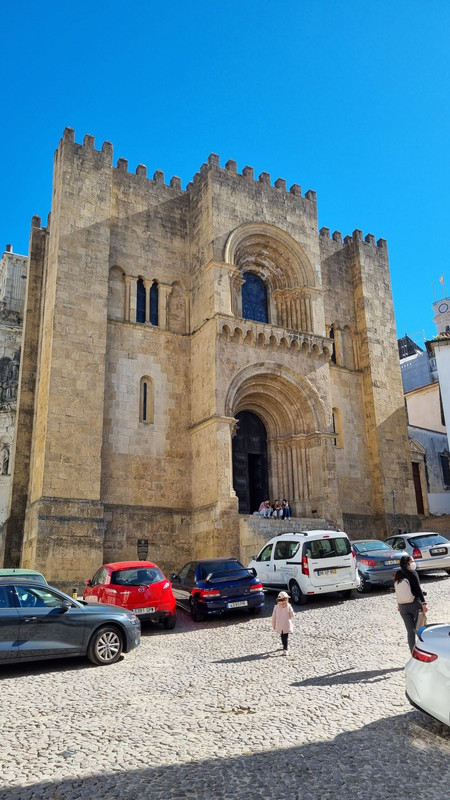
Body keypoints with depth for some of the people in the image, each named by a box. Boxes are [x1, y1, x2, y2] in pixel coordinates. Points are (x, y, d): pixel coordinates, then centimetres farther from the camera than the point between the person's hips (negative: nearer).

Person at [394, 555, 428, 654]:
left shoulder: (397, 575, 6)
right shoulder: (412, 574, -13)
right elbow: (418, 589, -16)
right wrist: (424, 603, -14)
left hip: (403, 607, 5)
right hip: (415, 604, -5)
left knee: (410, 631, 10)